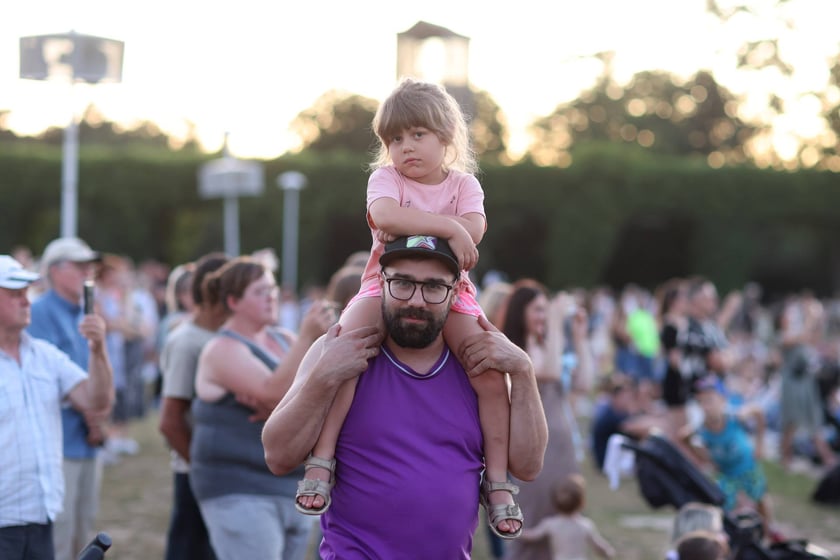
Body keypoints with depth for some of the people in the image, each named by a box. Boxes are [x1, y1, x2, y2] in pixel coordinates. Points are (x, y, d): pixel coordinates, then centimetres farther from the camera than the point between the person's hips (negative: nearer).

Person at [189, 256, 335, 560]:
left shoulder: (284, 340, 12)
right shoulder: (224, 350, -9)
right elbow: (274, 392, -23)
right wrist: (308, 337, -28)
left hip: (293, 488, 7)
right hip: (239, 492, -7)